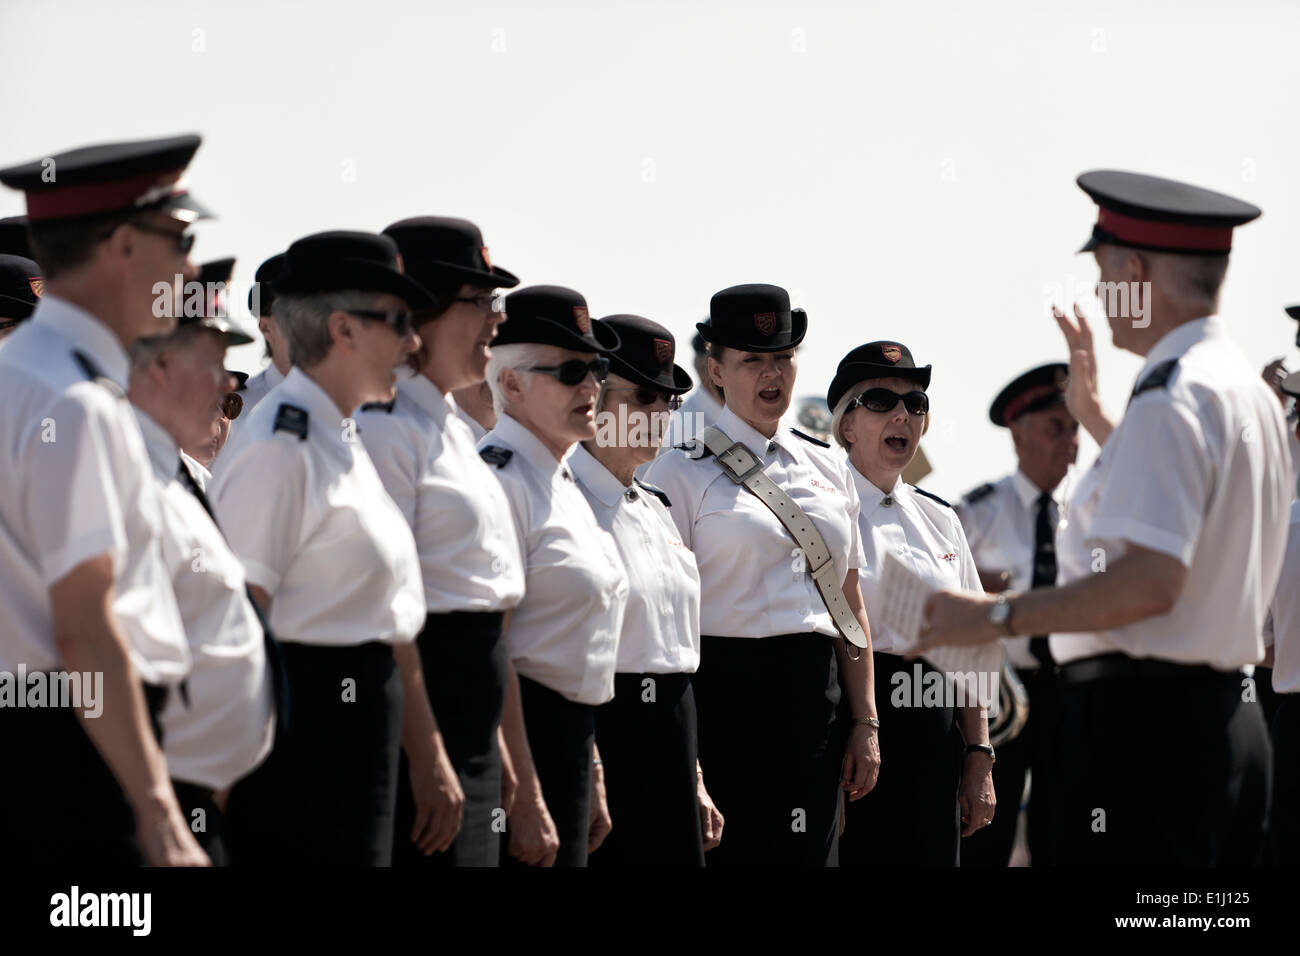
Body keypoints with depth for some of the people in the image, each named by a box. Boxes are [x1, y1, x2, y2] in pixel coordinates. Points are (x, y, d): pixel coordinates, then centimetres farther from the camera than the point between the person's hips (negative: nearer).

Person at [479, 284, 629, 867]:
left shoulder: (561, 482, 16)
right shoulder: (499, 480, -14)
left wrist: (593, 780, 23)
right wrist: (524, 800, -23)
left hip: (567, 734, 9)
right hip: (516, 732, -9)